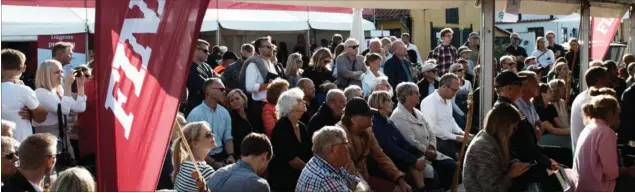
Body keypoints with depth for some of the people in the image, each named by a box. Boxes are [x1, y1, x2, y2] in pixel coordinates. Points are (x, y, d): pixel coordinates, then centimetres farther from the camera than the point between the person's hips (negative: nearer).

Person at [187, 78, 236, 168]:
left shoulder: (225, 112, 8)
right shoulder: (195, 114, -9)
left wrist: (231, 155, -5)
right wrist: (213, 163, -16)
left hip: (221, 155, 5)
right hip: (203, 159, -5)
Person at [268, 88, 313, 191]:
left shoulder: (302, 127, 11)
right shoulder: (281, 127, -13)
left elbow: (310, 153, 10)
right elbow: (289, 157, -20)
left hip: (300, 177, 8)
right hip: (282, 179, -8)